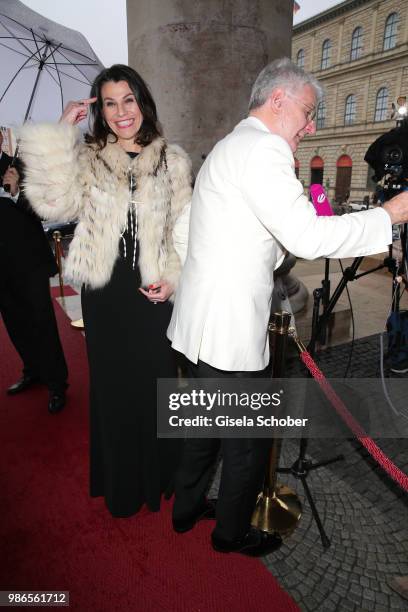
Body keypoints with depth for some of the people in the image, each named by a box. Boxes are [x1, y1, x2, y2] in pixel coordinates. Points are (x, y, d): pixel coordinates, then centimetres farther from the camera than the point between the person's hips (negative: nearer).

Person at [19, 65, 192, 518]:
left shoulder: (172, 159, 6)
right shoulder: (85, 157, 5)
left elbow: (184, 228, 3)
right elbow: (56, 204, -14)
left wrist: (174, 277, -9)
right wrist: (61, 132, -12)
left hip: (154, 291, 0)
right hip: (105, 292, 1)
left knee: (156, 381, 8)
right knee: (112, 384, 12)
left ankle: (158, 475, 34)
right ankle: (120, 484, 35)